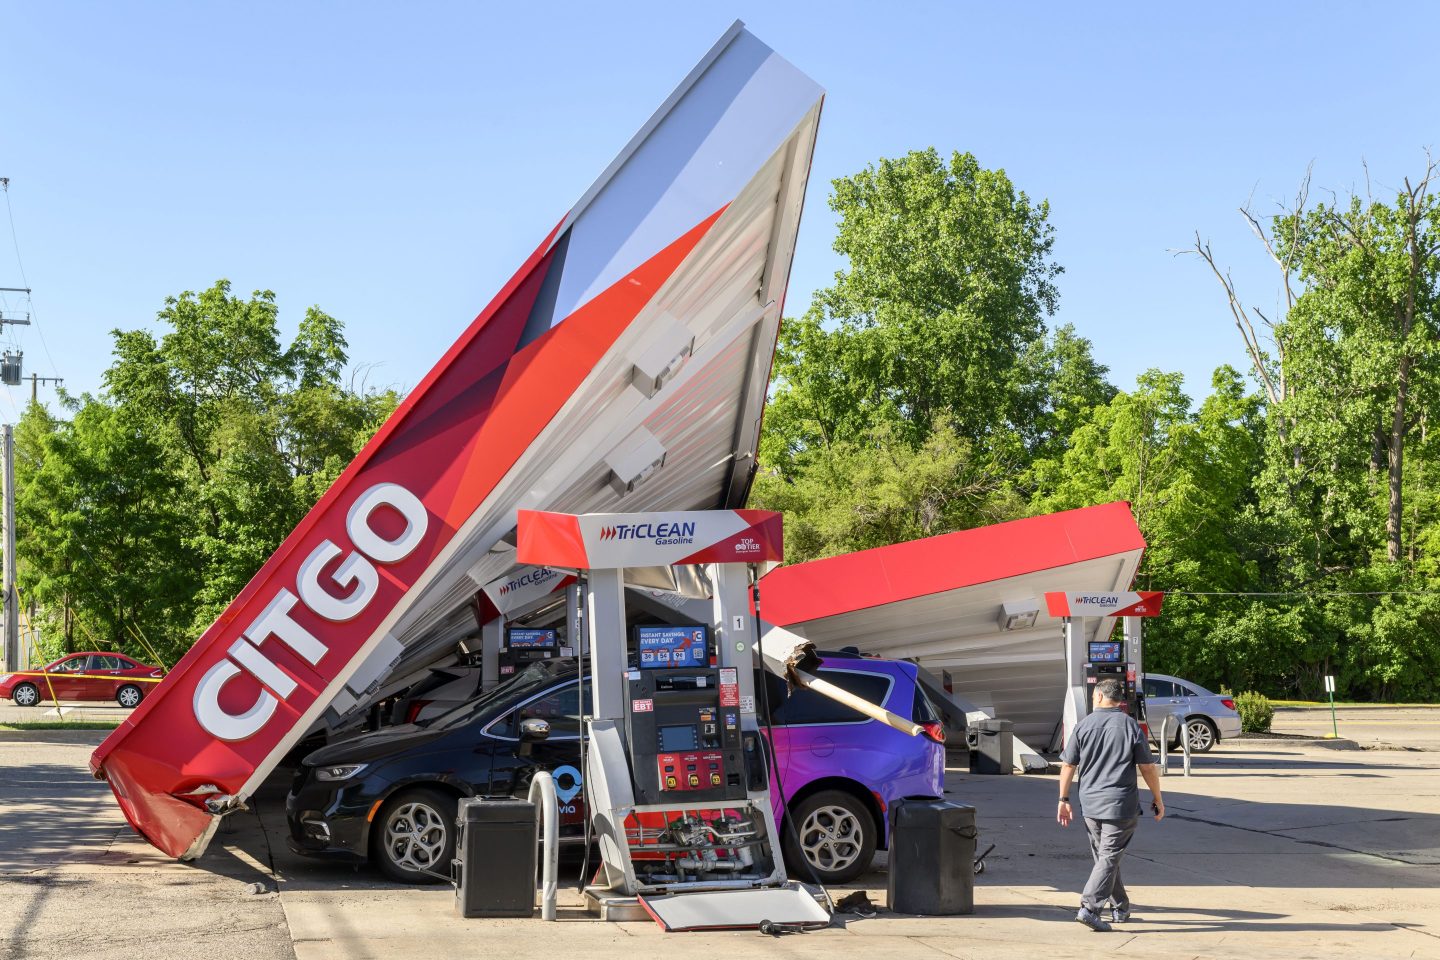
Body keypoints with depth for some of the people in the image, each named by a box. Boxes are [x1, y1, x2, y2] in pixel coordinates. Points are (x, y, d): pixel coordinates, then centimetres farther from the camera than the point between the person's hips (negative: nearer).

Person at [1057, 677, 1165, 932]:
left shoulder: (1082, 726, 1)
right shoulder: (1131, 726, -4)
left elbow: (1067, 765, 3)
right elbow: (1148, 767, -2)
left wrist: (1064, 800, 12)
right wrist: (1158, 799, 10)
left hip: (1090, 805, 3)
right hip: (1121, 805, -3)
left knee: (1103, 856, 17)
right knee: (1109, 858, -3)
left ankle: (1120, 908, 25)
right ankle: (1090, 907, -15)